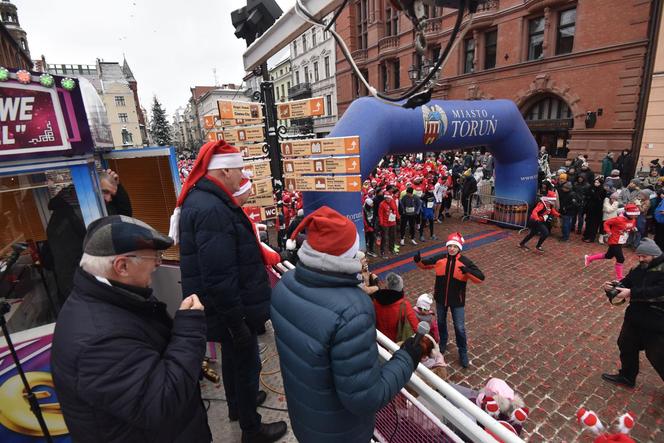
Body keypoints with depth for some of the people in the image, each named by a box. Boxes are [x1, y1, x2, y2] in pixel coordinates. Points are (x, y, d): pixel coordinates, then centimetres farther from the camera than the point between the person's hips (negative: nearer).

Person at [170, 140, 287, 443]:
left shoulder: (201, 199, 6)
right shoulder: (212, 209, -29)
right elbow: (219, 278, -32)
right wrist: (238, 323, -23)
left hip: (226, 309, 10)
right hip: (230, 311, -10)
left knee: (233, 357, 28)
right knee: (247, 364, 11)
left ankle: (237, 404, 52)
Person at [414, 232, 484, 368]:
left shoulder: (465, 262, -16)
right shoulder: (439, 258, -8)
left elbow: (480, 278, -19)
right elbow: (424, 264, 4)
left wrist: (468, 271, -37)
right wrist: (418, 260, -18)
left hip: (457, 301, -2)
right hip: (440, 299, 3)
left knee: (459, 328, 10)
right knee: (441, 323, 22)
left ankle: (463, 353, 31)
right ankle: (442, 343, 48)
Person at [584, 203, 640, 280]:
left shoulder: (633, 220, 0)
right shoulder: (619, 219, -24)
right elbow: (606, 223, -16)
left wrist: (633, 228, -4)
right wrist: (608, 232, -25)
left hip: (621, 242, 9)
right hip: (614, 242, -9)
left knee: (608, 256, 20)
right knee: (620, 258, -8)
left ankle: (589, 258, 35)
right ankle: (619, 278, 6)